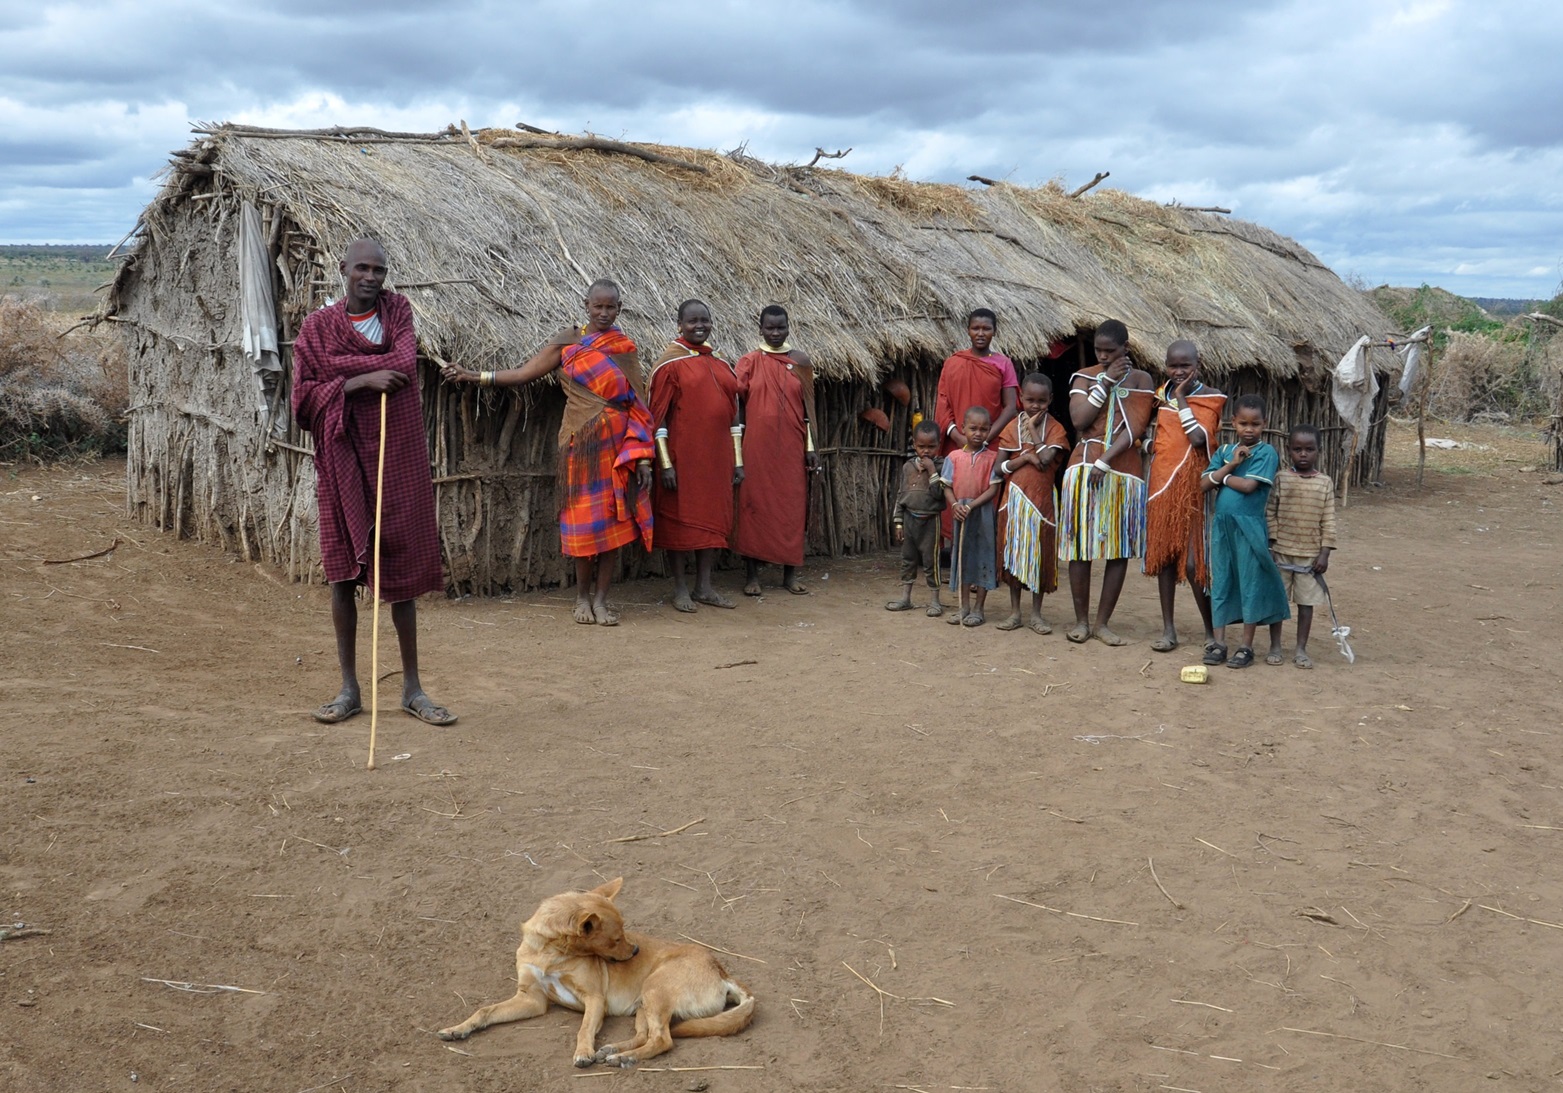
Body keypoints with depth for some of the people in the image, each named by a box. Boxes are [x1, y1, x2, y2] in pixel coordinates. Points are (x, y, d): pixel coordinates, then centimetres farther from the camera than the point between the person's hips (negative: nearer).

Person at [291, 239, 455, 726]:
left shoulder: (398, 310, 5)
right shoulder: (318, 326, 2)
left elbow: (404, 364, -12)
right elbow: (304, 397, -6)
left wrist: (339, 368, -11)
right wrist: (362, 381, -15)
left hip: (399, 458, 0)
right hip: (343, 461, 0)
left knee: (402, 572, 5)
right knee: (343, 574, 3)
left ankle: (412, 687, 14)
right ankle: (349, 689, 14)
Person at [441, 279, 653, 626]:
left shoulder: (626, 349, 7)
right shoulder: (567, 341, 3)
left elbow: (637, 406, 5)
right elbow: (524, 373, 0)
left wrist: (643, 456, -1)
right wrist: (473, 376, -10)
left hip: (618, 445, 1)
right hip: (581, 442, -1)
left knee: (615, 519, 0)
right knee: (584, 518, -1)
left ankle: (600, 598, 11)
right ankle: (582, 595, 15)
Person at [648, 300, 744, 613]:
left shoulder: (720, 364, 11)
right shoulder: (670, 363, -5)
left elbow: (732, 413, 14)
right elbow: (658, 416, -8)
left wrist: (737, 461, 11)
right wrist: (665, 463, -14)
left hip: (716, 457, 6)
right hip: (683, 455, -6)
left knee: (713, 519, 9)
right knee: (681, 519, 1)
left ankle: (705, 587, 18)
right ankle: (681, 589, 11)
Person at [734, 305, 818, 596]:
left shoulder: (801, 361, 6)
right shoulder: (748, 362, 2)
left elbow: (808, 406, 7)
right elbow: (737, 400, -1)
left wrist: (811, 447, 2)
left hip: (791, 446, 1)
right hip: (757, 445, -1)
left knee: (792, 505, 3)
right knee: (754, 503, 0)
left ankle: (790, 573, 12)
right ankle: (752, 574, 7)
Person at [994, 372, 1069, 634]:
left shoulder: (1054, 428, -2)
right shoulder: (1012, 428, 2)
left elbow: (1046, 459, -18)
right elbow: (1000, 467, -1)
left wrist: (1032, 428, -11)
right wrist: (1025, 457, -15)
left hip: (1042, 499, -1)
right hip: (1014, 499, 1)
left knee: (1040, 554, 3)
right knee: (1013, 553, 6)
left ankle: (1036, 613, 14)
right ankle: (1014, 611, 16)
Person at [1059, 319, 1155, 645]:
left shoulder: (1140, 379, 4)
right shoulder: (1084, 377, 6)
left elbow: (1135, 428, -7)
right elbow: (1079, 419, -9)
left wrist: (1105, 461, -16)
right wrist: (1106, 381, -8)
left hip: (1124, 470, 0)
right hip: (1084, 466, 0)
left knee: (1120, 549, 1)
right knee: (1081, 545, 1)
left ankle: (1102, 623, 10)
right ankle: (1081, 620, 12)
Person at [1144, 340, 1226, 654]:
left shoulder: (1211, 398, -5)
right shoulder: (1161, 393, 9)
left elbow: (1199, 438, -19)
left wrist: (1181, 399, -14)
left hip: (1191, 485, -5)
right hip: (1161, 483, 5)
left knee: (1193, 561, -9)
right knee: (1163, 555, 8)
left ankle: (1210, 631, 6)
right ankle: (1168, 629, 16)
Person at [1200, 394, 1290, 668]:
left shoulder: (1266, 453, -5)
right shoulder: (1224, 451, 10)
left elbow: (1249, 485, -17)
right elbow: (1204, 484, -1)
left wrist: (1223, 476, -3)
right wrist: (1230, 465, -10)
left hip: (1249, 527, -5)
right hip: (1221, 524, 5)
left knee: (1251, 584, 3)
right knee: (1220, 582, 8)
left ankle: (1246, 646, 11)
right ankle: (1219, 643, 15)